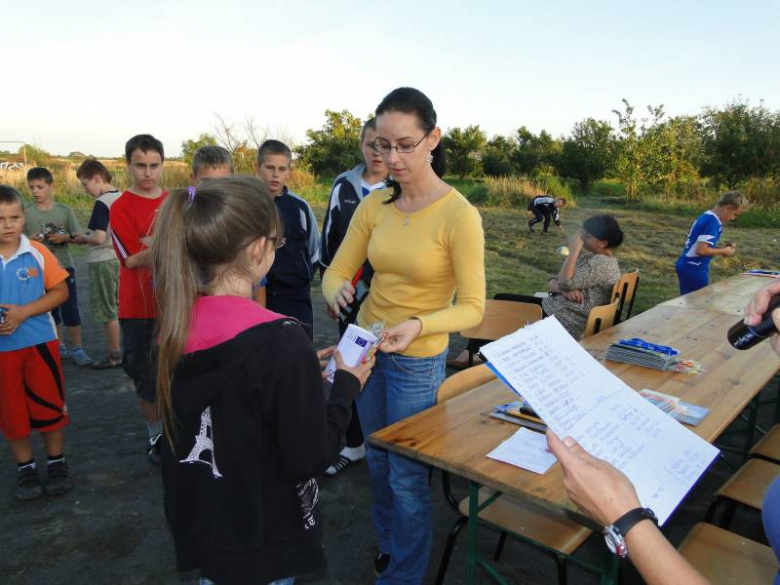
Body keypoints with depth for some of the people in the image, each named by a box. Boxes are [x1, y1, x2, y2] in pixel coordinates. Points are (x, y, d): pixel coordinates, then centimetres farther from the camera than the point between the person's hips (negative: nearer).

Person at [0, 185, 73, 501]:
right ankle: (25, 468, 28)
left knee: (48, 403, 8)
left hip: (39, 341, -1)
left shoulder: (37, 253, -7)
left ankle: (56, 462, 25)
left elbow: (60, 291, -5)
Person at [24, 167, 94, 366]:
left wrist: (65, 237, -18)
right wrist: (30, 240, -19)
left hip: (64, 266, -1)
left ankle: (77, 348, 10)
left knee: (71, 310, 1)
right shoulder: (26, 213, -1)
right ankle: (59, 346, 26)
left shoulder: (64, 210, -2)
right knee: (49, 310, 13)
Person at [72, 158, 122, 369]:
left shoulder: (101, 203, -18)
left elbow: (99, 238, -24)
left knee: (106, 310, 3)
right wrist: (87, 234, 11)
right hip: (118, 258, 8)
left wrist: (82, 237, -5)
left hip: (102, 262, -8)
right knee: (118, 307, 16)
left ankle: (115, 355, 11)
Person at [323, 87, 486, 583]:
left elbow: (472, 308, -18)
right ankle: (389, 544, 51)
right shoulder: (374, 205, -4)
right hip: (366, 347, 6)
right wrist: (337, 291, -24)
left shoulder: (459, 215, -20)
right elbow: (337, 270, -1)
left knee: (406, 476, 10)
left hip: (418, 360, -5)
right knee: (378, 460, 23)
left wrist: (418, 325, -36)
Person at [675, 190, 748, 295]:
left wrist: (722, 249, 8)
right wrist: (723, 251, -9)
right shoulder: (713, 222, -17)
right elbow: (701, 250, -24)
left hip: (686, 266, 9)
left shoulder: (706, 216, 11)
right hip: (694, 269, -9)